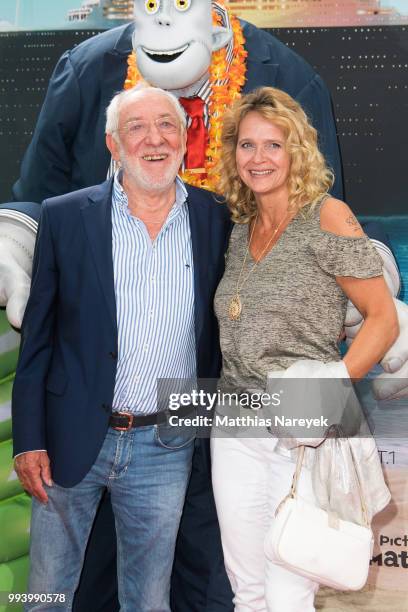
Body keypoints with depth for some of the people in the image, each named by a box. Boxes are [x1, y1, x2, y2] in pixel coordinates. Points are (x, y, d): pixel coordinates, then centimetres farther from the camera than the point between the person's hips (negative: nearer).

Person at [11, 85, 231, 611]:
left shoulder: (216, 222, -1)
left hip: (166, 446, 1)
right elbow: (37, 336, -2)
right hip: (70, 438, 0)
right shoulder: (64, 217, -5)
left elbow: (219, 330, 7)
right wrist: (28, 441, -4)